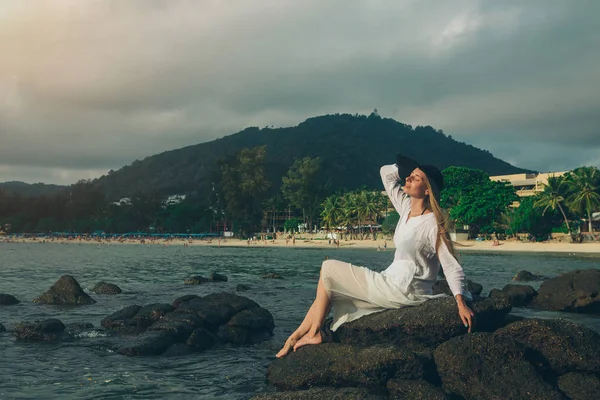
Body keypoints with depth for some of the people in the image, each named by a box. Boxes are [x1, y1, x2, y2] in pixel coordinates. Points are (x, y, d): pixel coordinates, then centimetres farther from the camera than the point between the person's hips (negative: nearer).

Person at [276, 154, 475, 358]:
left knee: (328, 269, -1)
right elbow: (386, 172, 15)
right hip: (394, 285, 8)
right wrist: (409, 167, 1)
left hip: (404, 293, -8)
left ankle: (314, 333, 9)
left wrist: (461, 302, -30)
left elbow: (452, 267, -20)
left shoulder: (432, 224, -19)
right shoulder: (407, 207, 4)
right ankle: (294, 339, 14)